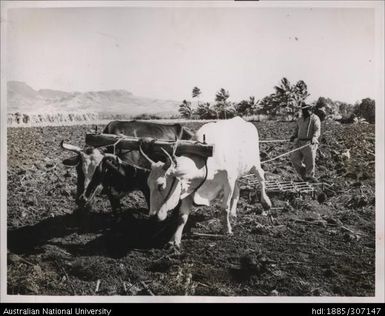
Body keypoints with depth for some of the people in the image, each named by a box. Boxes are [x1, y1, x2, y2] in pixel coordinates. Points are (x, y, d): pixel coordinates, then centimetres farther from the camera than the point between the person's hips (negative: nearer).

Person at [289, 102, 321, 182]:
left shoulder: (315, 118, -2)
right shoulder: (300, 120, 19)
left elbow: (317, 130, -13)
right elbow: (296, 130, 25)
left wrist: (314, 138, -31)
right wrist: (293, 137, 5)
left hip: (310, 143, -6)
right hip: (300, 142, 6)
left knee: (310, 160, -4)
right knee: (294, 158, -2)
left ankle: (310, 176, 13)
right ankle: (303, 174, 14)